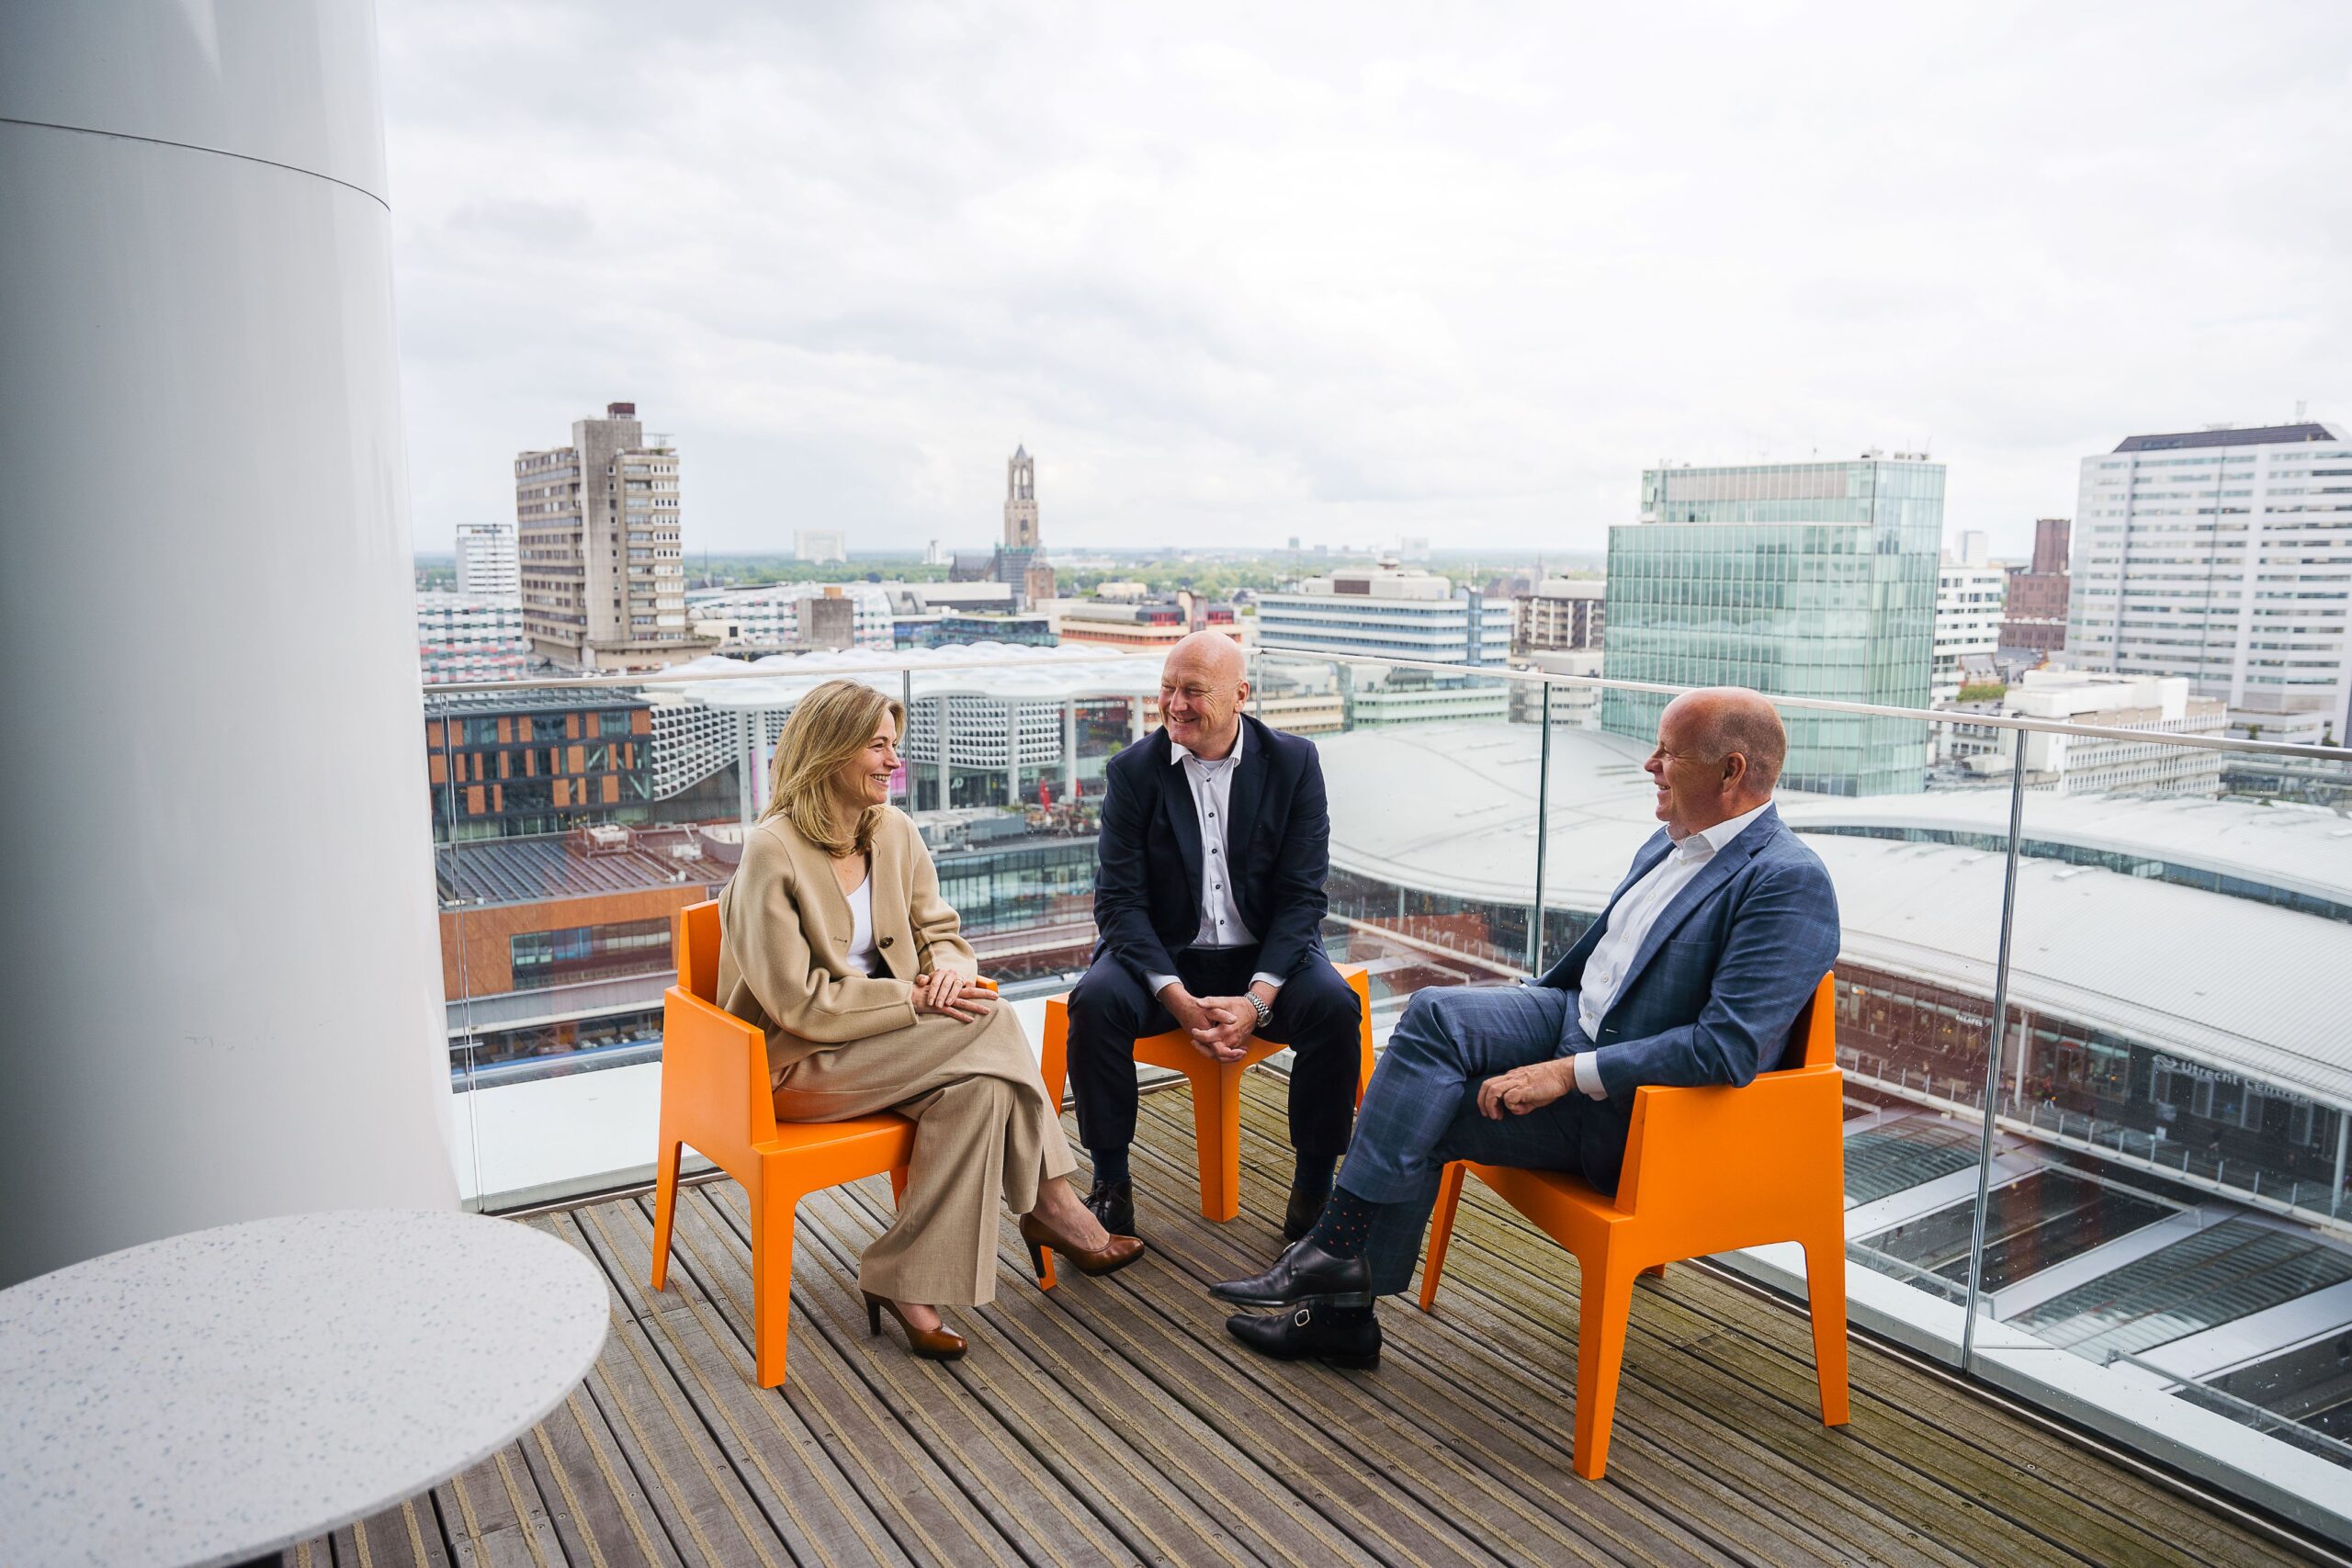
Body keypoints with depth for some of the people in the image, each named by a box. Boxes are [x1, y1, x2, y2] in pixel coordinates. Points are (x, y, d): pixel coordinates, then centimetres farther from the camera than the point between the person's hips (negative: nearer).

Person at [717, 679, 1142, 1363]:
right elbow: (796, 1002, -17)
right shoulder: (772, 852, -16)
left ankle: (908, 1283, -16)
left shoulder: (895, 832, 6)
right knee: (988, 1024, -24)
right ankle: (1051, 1205, -13)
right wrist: (911, 1000, -20)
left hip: (888, 1045, 7)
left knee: (976, 1090, -25)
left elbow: (939, 932, 10)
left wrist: (949, 967, -14)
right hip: (792, 1059, -7)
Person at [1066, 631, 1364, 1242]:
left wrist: (1255, 1001, -22)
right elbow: (1120, 901, -8)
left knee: (1334, 1007, -28)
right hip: (1162, 956, 0)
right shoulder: (1133, 770, -3)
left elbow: (1302, 896, -7)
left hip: (1266, 956, 0)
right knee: (1096, 1003, -29)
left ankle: (1313, 1189, -8)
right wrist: (1179, 1001, -23)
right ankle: (1112, 1185, -9)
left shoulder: (1294, 763, -4)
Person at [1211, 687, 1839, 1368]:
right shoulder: (1670, 843, 11)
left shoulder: (1790, 882, -18)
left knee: (1421, 1121, -17)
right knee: (1436, 1013, -17)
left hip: (1633, 1114, -7)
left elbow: (1731, 1048, -26)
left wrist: (1568, 1074, -26)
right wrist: (1505, 1024, 10)